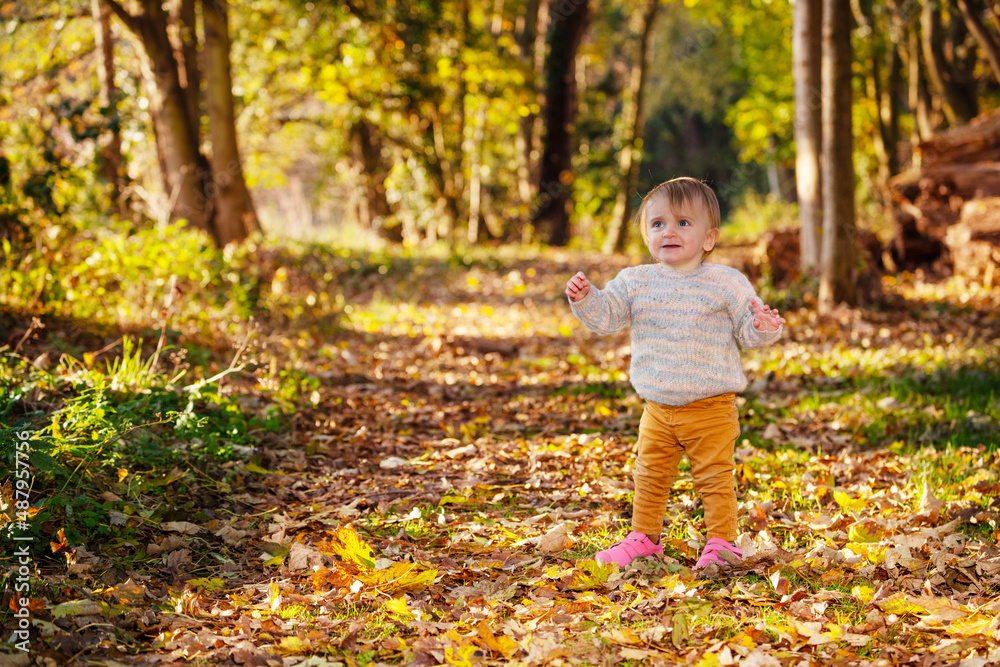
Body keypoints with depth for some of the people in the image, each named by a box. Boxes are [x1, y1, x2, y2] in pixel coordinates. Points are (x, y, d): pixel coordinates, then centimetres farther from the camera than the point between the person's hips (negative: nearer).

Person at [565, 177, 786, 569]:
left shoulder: (726, 284, -6)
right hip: (657, 407, 4)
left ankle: (721, 541, 15)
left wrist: (763, 328, -25)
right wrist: (585, 299, -15)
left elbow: (746, 331, -3)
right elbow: (605, 316, 4)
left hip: (711, 407, -4)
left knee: (715, 477, 1)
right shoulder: (636, 283, 3)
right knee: (650, 475, 15)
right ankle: (644, 536, 30)